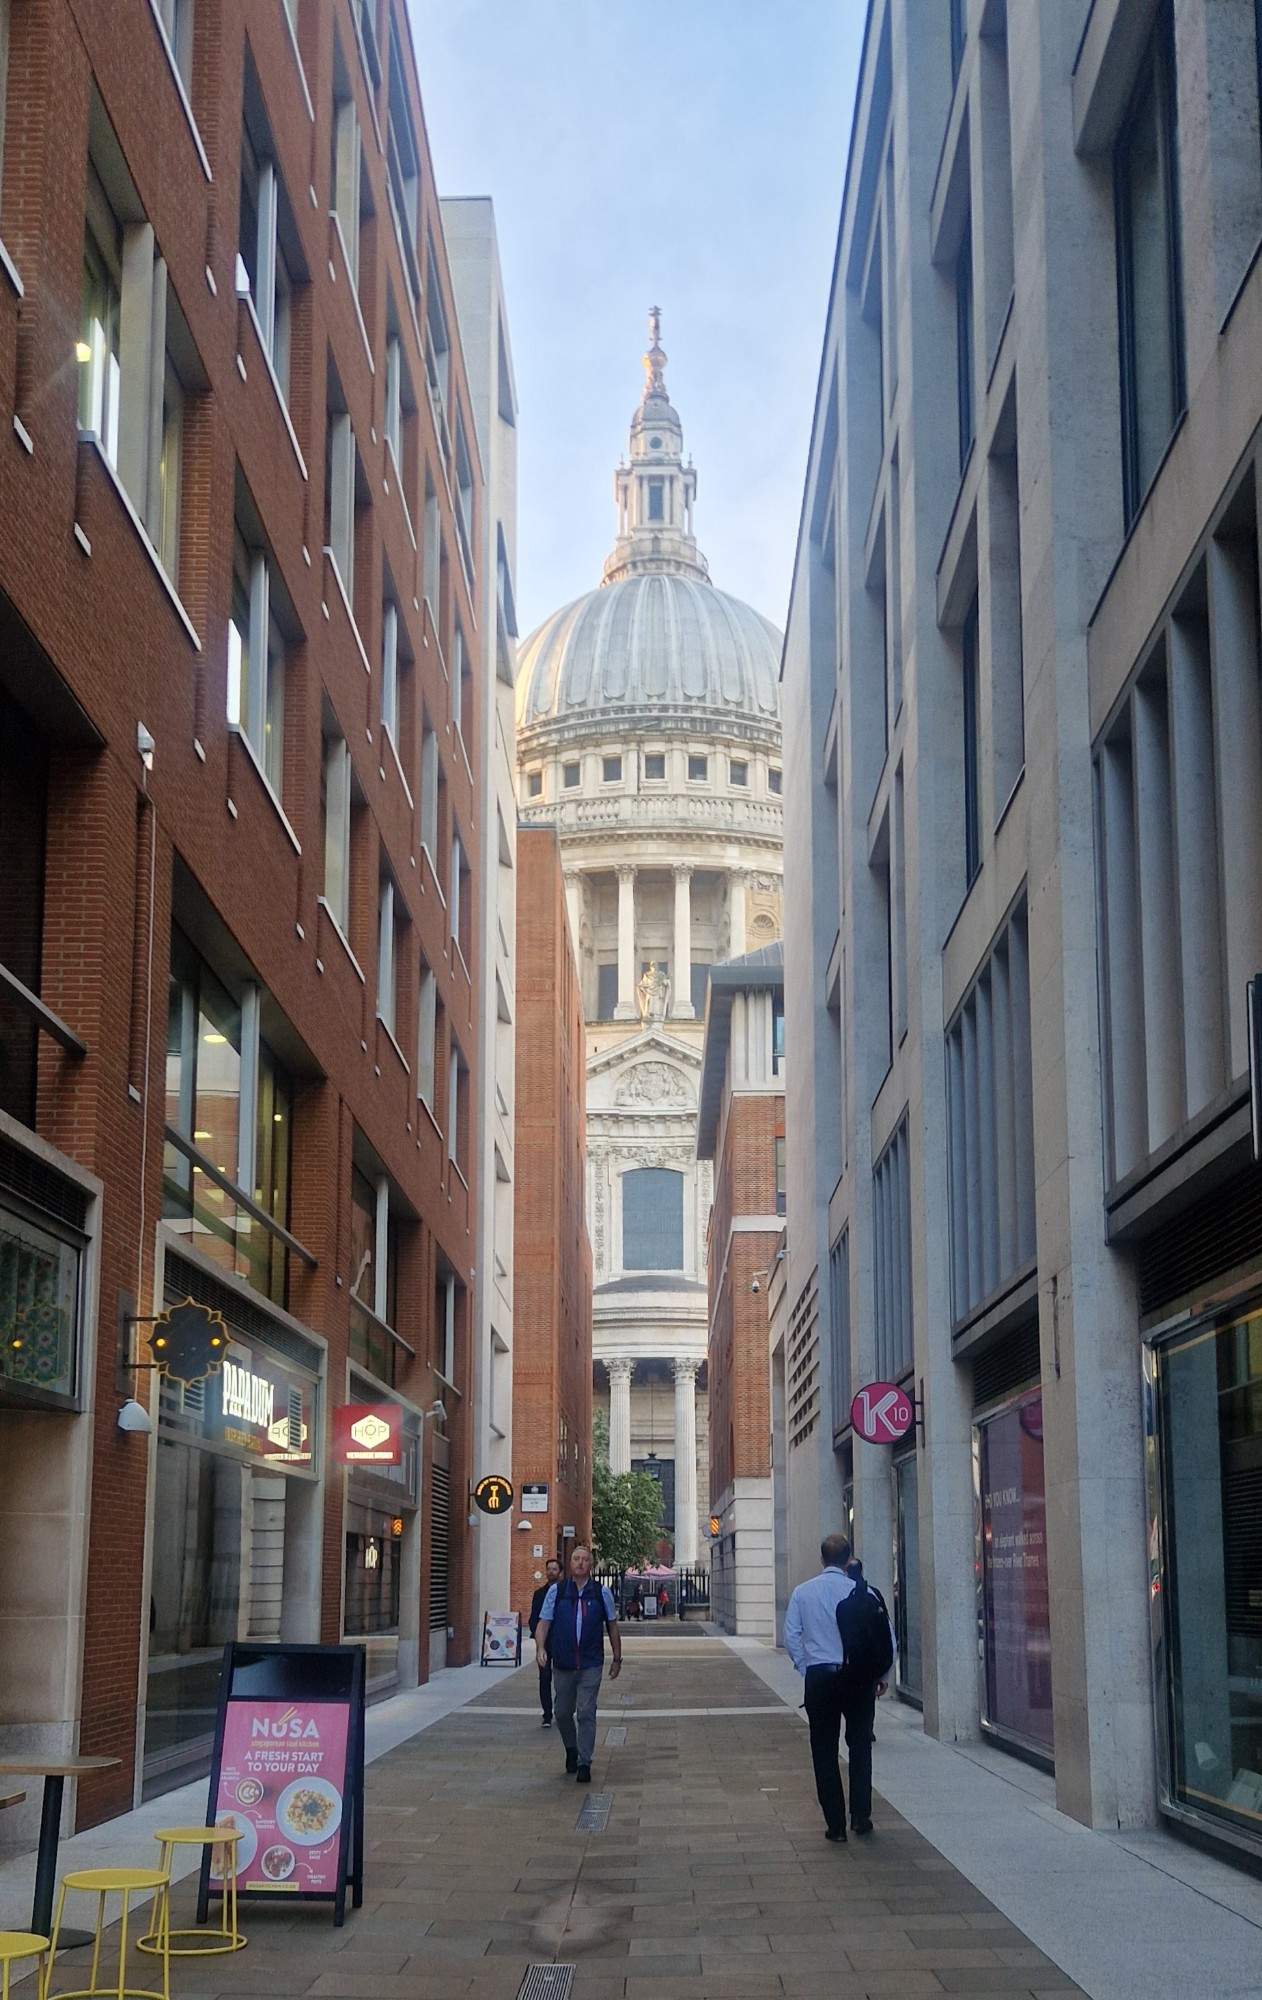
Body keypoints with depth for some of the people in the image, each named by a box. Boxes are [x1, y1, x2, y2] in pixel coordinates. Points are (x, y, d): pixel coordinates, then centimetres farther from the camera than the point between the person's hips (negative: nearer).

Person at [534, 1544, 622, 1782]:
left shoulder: (601, 1593, 3)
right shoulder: (556, 1591, 2)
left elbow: (612, 1626, 10)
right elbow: (543, 1622, 1)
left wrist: (617, 1658, 12)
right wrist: (540, 1647, -16)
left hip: (590, 1665, -1)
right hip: (562, 1664, 1)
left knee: (586, 1713, -7)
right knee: (562, 1713, 10)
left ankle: (584, 1763, 0)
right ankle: (571, 1750, 35)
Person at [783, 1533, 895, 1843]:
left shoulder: (802, 1592, 1)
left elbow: (791, 1637, -1)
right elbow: (886, 1636, -5)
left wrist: (805, 1670, 8)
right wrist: (882, 1675, 7)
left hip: (819, 1678, 1)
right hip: (858, 1677, -1)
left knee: (824, 1752, 8)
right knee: (860, 1746, 16)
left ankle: (835, 1824, 8)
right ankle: (861, 1815, 10)